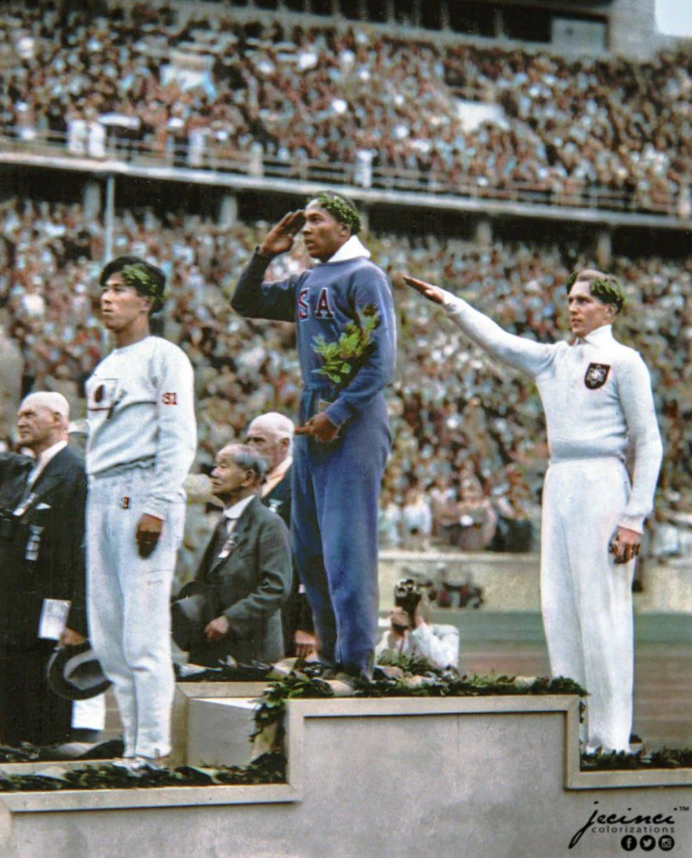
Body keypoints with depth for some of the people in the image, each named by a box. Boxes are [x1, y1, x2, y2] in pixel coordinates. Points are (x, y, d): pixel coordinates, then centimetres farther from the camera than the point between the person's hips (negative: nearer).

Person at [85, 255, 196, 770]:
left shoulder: (163, 357, -3)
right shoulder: (105, 369, 21)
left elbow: (179, 439, -11)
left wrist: (155, 508, -18)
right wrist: (96, 506, 13)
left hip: (144, 493, -8)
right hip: (103, 495, 8)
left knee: (144, 630, -11)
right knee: (107, 634, 6)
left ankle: (154, 749, -9)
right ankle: (134, 743, 12)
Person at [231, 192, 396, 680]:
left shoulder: (364, 277, -6)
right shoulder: (307, 284, 17)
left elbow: (381, 360, -14)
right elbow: (246, 304, 28)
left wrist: (338, 414, -19)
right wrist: (264, 255, 14)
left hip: (352, 425, -8)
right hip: (313, 423, 9)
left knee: (346, 545, -11)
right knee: (310, 547, 10)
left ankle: (357, 662, -9)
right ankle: (330, 655, 17)